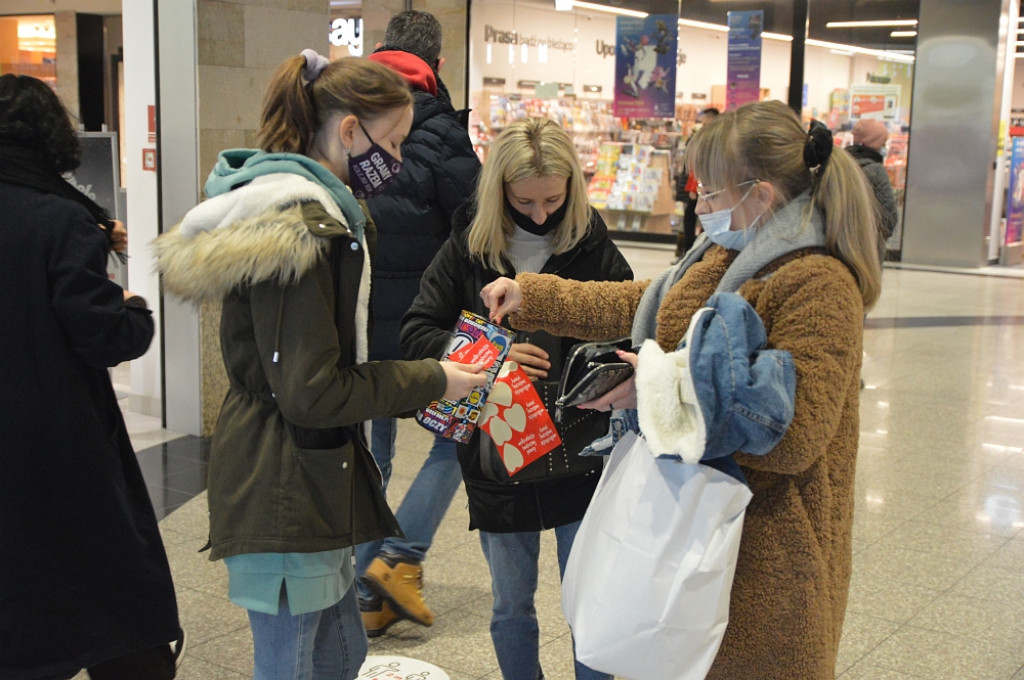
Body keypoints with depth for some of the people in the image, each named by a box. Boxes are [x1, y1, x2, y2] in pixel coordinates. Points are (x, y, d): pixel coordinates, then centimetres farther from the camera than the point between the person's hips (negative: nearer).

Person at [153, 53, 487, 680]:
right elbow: (311, 393, -22)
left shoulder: (321, 209, 13)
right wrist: (432, 381, -12)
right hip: (286, 492, -10)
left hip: (310, 480, 10)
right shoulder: (298, 227, -21)